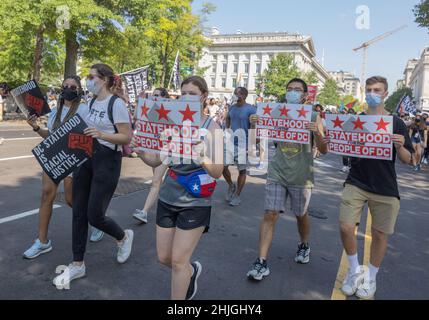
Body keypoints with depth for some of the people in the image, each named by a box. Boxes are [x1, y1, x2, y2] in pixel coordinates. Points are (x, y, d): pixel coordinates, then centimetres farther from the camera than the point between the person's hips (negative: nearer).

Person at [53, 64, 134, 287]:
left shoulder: (116, 103, -12)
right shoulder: (91, 102, 13)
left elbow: (127, 137, -15)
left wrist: (101, 135, -28)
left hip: (107, 160, -8)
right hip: (85, 157, 8)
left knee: (94, 216, -5)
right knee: (78, 212, 7)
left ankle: (124, 237, 27)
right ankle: (77, 264, 20)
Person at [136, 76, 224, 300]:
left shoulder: (212, 128, -9)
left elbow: (218, 172, -16)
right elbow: (156, 161, 6)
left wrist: (202, 157, -35)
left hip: (195, 203, -5)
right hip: (168, 198, 5)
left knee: (178, 261, 0)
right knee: (164, 258, 14)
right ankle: (192, 270, 46)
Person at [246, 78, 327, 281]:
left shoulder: (313, 117, -2)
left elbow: (324, 150, -6)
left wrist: (317, 132, -25)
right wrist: (255, 125, -16)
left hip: (301, 176, -1)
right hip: (277, 173, 1)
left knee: (301, 215, 15)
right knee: (270, 214, -6)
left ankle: (304, 246, 44)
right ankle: (262, 262, -1)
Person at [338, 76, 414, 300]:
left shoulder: (396, 123, 0)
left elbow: (408, 160, 0)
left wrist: (399, 146, -22)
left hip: (385, 188, -1)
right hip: (356, 183, 1)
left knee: (379, 233, 7)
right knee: (345, 227, -8)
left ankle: (371, 278, 28)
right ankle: (355, 270, 18)